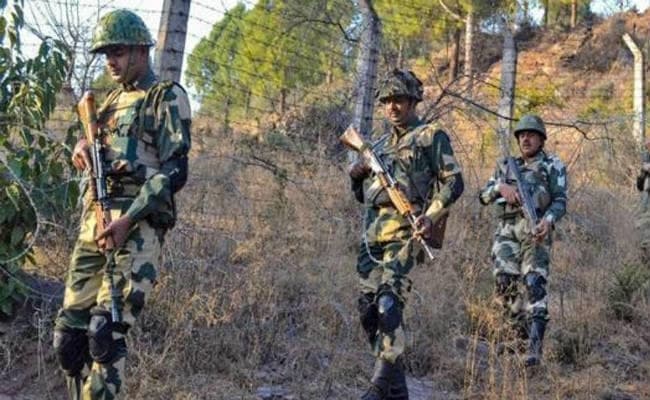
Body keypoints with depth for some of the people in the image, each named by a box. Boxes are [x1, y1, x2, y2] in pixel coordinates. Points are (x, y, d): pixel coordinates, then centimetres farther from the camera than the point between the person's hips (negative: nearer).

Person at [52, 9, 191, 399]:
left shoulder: (167, 97, -1)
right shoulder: (114, 99, 22)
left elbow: (175, 172, -10)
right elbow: (94, 137, 34)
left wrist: (127, 220, -20)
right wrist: (83, 144, 8)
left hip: (137, 226, -8)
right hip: (93, 220, 8)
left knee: (105, 331, -16)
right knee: (69, 333, 5)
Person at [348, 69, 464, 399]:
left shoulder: (430, 136, 5)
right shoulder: (379, 145, 24)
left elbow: (453, 181, -2)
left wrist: (432, 214, -16)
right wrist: (356, 175, 6)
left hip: (406, 230, -7)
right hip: (373, 233, 7)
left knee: (388, 301, -22)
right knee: (368, 308, 4)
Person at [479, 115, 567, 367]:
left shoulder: (553, 166, 12)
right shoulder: (506, 166, 23)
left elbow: (560, 200, 0)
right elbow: (484, 196, 15)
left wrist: (549, 220, -20)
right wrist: (501, 187, -7)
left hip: (535, 229, -4)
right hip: (507, 230, 4)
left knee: (534, 283, -16)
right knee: (505, 282, -7)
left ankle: (534, 347, -22)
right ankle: (520, 333, 11)